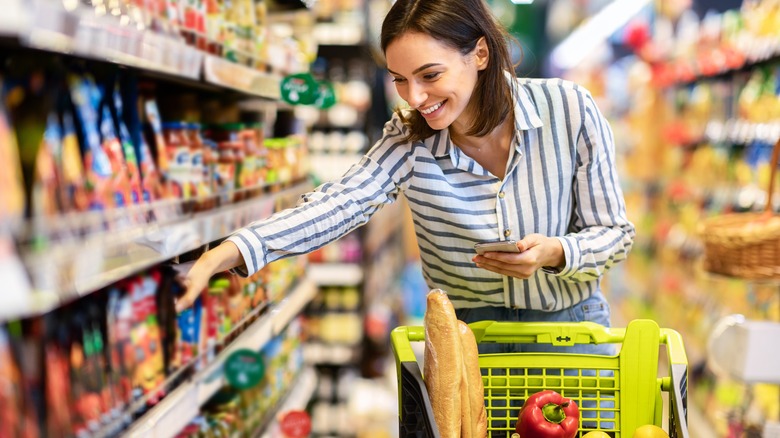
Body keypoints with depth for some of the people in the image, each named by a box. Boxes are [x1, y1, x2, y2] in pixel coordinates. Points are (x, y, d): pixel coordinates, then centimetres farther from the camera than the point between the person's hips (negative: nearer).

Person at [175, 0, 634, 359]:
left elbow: (614, 232, -8)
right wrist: (224, 255, -38)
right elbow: (339, 203, -25)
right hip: (466, 336, 1)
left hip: (569, 325, 0)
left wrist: (555, 252, -30)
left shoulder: (569, 111, -15)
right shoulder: (409, 139, -11)